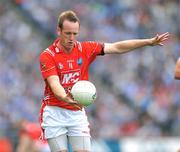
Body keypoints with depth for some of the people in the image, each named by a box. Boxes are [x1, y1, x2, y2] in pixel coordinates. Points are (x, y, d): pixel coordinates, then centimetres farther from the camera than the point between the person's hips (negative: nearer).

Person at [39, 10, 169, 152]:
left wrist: (149, 42, -3)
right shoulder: (47, 55, -11)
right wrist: (65, 98, -44)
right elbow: (54, 84, -23)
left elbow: (116, 47, 3)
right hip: (55, 113, -3)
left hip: (77, 113, 4)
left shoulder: (85, 49, 2)